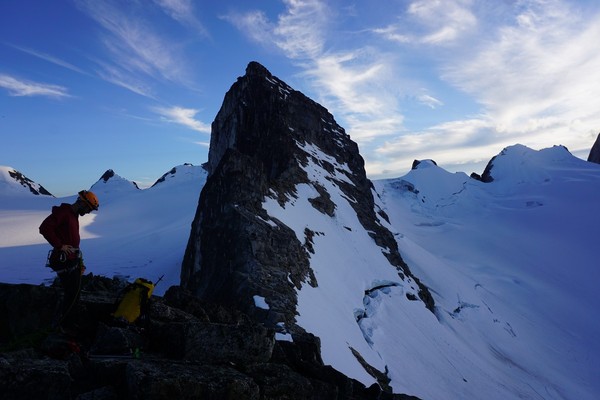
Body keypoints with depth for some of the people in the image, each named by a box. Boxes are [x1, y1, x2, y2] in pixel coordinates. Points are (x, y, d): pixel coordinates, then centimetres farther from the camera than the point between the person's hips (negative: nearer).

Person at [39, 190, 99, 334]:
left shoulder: (74, 216, 17)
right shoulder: (63, 212, -13)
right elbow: (44, 228, -25)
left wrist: (80, 262, 21)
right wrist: (60, 246, -22)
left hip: (74, 261, 9)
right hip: (64, 262, -9)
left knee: (75, 293, 15)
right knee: (71, 294, -1)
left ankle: (71, 321, 28)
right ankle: (65, 325, 15)